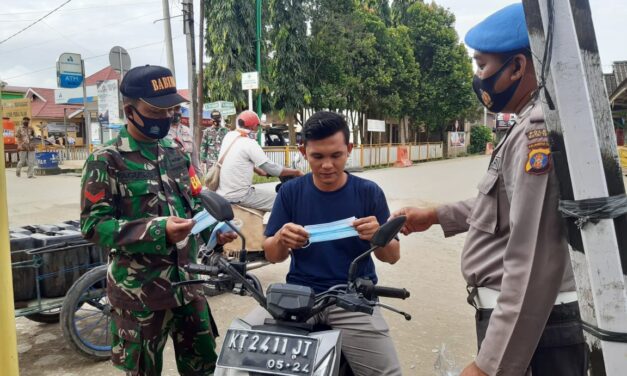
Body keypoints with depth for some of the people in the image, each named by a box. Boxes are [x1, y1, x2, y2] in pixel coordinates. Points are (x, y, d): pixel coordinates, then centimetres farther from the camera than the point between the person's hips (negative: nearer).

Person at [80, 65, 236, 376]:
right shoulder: (106, 161, -12)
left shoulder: (176, 152, 8)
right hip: (139, 292, -5)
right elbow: (93, 225, -17)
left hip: (186, 283, 6)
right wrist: (158, 231, -28)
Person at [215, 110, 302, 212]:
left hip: (222, 193, 9)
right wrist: (296, 172, -2)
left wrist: (258, 170, 30)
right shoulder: (249, 143, -16)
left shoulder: (229, 136, 7)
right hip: (238, 196, -9)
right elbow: (272, 168, -14)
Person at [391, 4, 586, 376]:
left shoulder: (540, 128, -22)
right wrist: (437, 215, 26)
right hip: (520, 316, 10)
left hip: (530, 327, -10)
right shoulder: (533, 124, 13)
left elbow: (535, 262, -28)